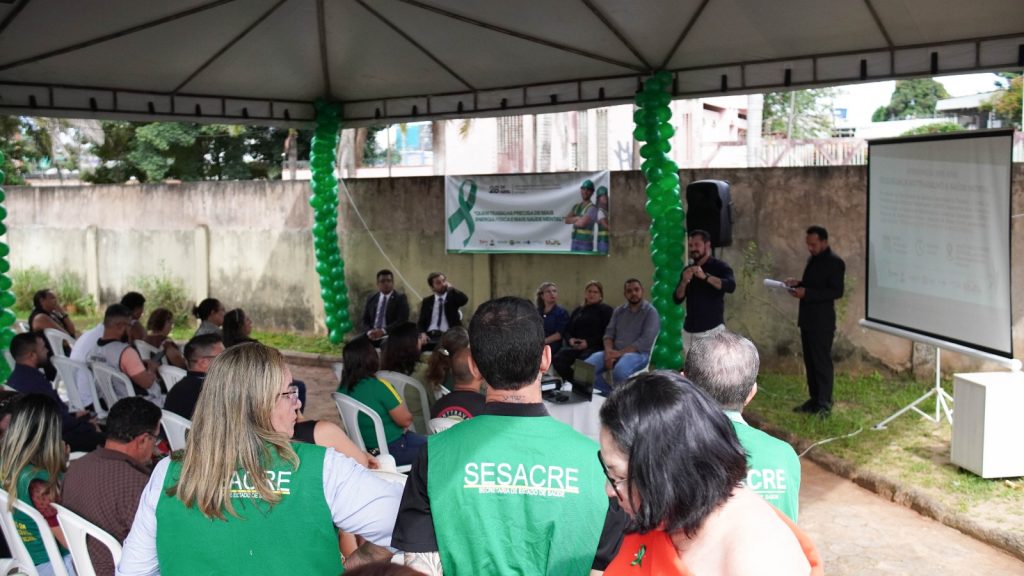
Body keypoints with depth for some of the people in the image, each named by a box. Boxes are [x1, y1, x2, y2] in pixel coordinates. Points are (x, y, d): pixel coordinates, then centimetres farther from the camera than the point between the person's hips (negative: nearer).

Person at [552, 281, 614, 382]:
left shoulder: (606, 310, 11)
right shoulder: (578, 310, 29)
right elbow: (567, 330, 24)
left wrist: (588, 342, -14)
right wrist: (570, 339, -1)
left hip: (594, 346, -5)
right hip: (575, 346, 5)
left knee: (583, 360, -38)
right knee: (558, 359, -26)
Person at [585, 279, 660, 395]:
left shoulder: (650, 312, -1)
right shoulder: (618, 311, 17)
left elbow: (645, 341, -12)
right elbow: (609, 333, 10)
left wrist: (620, 353, -18)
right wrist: (609, 352, -12)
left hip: (638, 353, -5)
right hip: (614, 352, 5)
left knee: (619, 371, -38)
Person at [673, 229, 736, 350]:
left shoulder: (719, 267, -2)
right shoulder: (688, 270, 13)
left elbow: (731, 286, -21)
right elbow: (677, 299, 8)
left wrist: (705, 276, -31)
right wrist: (684, 282, -11)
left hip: (712, 329, -5)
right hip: (689, 331, 5)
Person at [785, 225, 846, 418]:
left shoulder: (835, 263, -12)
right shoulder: (812, 260, 15)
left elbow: (837, 292, -18)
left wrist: (806, 293, -24)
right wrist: (798, 283, 4)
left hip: (823, 322, -9)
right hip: (807, 319, 9)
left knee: (822, 362, -4)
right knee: (810, 361, 12)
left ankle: (825, 404, 2)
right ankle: (814, 399, 21)